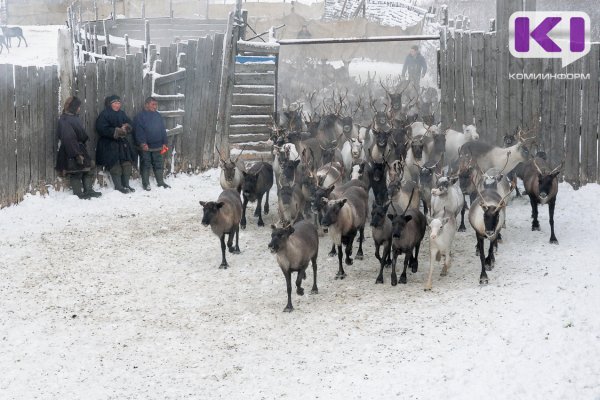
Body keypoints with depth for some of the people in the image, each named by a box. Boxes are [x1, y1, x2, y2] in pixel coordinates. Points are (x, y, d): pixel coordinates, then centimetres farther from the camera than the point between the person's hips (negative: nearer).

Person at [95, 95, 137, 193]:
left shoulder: (122, 114, 15)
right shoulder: (104, 115, -6)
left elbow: (130, 124, 13)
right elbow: (102, 129, -16)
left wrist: (126, 127, -11)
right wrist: (116, 132, -19)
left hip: (124, 143, 6)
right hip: (110, 144, -6)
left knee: (127, 164, 3)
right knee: (115, 166, -9)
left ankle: (126, 184, 13)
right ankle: (118, 186, -3)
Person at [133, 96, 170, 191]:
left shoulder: (158, 116, 11)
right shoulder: (140, 117, -6)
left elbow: (163, 130, 13)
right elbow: (139, 131, -13)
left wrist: (164, 143, 8)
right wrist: (142, 143, -20)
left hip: (157, 146, 5)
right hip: (145, 146, -5)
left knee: (158, 164, 10)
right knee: (145, 165, 2)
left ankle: (160, 182, 18)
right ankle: (145, 183, 9)